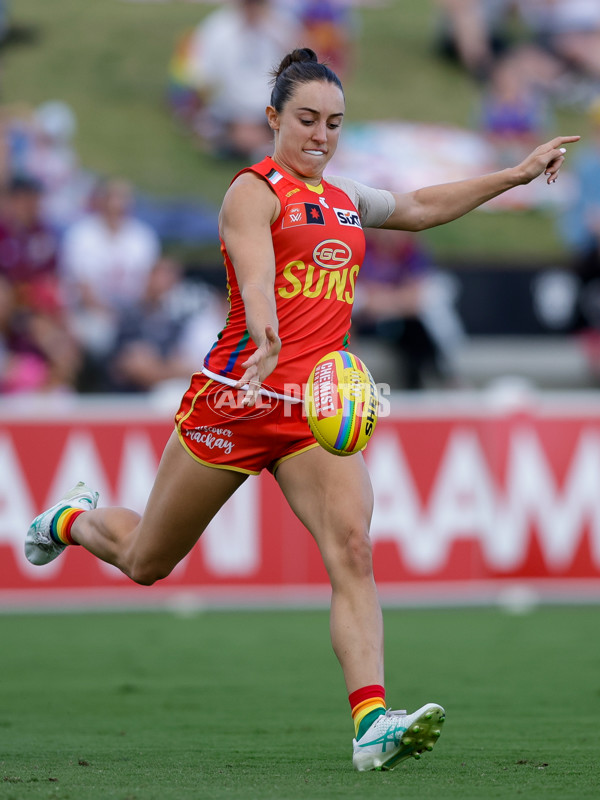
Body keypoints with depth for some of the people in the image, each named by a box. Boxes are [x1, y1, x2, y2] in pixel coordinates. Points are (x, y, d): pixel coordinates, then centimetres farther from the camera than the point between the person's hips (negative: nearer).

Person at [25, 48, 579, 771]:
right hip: (237, 399, -5)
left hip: (318, 408, 5)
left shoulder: (345, 198, 15)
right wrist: (266, 337, -48)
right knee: (145, 562, 11)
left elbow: (420, 207, 33)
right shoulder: (255, 191, -9)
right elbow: (255, 272, -28)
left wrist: (516, 174, 31)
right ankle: (73, 519, 47)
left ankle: (372, 724, -29)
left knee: (351, 548, -20)